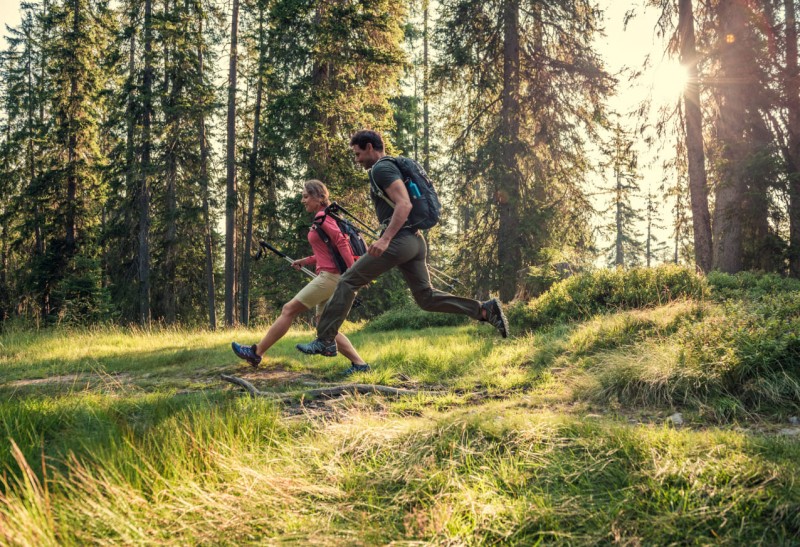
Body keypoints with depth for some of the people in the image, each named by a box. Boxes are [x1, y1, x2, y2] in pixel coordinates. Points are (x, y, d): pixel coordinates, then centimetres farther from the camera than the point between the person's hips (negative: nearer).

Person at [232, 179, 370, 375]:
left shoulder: (322, 217, -9)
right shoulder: (321, 218, 19)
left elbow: (342, 243, -19)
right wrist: (305, 261, 15)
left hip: (329, 276, -10)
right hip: (328, 277, 10)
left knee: (289, 310, -4)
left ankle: (257, 353, 2)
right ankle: (359, 364, 4)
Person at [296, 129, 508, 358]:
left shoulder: (381, 169, -7)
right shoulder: (391, 167, 24)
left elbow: (404, 204, -21)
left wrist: (385, 239, -28)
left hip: (399, 240, -10)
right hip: (415, 241, 10)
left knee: (347, 282, -5)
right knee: (426, 297, 11)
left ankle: (325, 340, -5)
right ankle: (485, 309, 3)